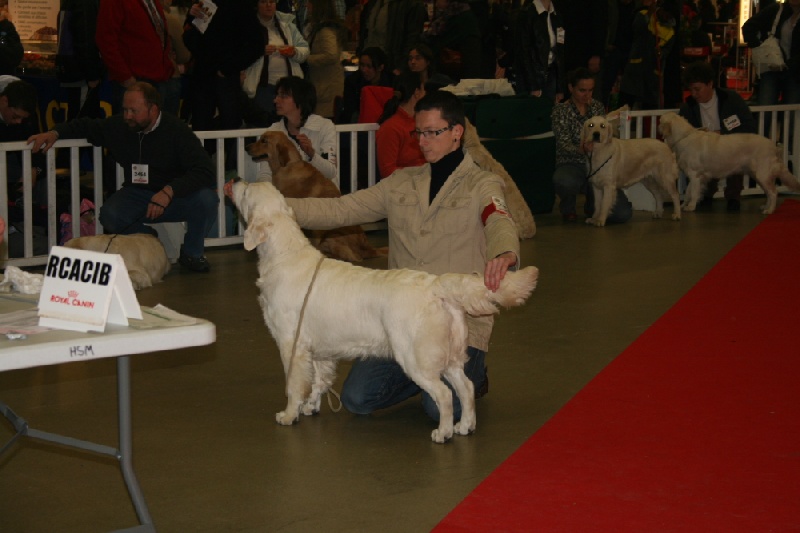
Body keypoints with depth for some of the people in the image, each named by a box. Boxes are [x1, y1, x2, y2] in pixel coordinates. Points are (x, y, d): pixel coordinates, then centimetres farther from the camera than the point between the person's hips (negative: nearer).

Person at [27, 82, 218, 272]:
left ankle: (191, 253, -3)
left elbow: (204, 170, -24)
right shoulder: (118, 127, -2)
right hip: (137, 195, 3)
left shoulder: (176, 130, -15)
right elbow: (85, 126, 17)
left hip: (176, 195, -2)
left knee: (206, 200, -32)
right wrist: (55, 133, -2)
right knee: (109, 215, -28)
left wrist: (169, 191, -37)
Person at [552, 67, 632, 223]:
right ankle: (567, 208, -4)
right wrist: (581, 150, -35)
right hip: (571, 165, -3)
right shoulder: (561, 111, -2)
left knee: (623, 213, -16)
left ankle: (592, 204, 20)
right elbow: (564, 144, -13)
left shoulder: (597, 107, 12)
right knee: (565, 181, -43)